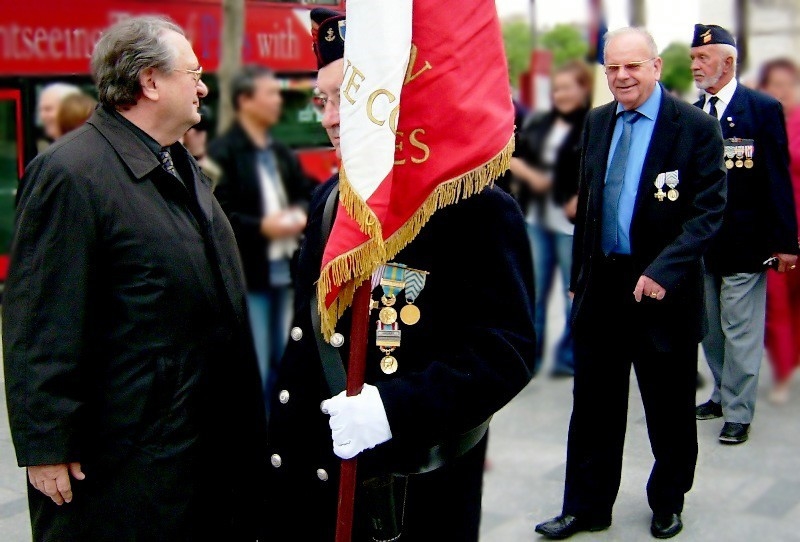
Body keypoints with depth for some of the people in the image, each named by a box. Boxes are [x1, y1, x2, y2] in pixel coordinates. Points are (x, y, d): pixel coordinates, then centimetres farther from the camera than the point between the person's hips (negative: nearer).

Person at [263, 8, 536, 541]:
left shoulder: (476, 207, -13)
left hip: (411, 492, -6)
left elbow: (505, 350, -18)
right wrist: (282, 436, 14)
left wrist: (397, 406, -27)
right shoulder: (328, 198, 10)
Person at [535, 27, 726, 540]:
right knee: (594, 405, 10)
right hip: (602, 282, 5)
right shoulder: (598, 122, 7)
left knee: (669, 409, 12)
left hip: (662, 288, -4)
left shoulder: (695, 126, -10)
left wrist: (663, 271, -23)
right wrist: (580, 275, 13)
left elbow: (709, 212, -13)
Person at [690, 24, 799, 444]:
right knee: (710, 329, 13)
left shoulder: (763, 109, -4)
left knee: (740, 331, -1)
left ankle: (738, 413, 8)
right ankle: (722, 394, 29)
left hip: (745, 243, -5)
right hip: (700, 243, 5)